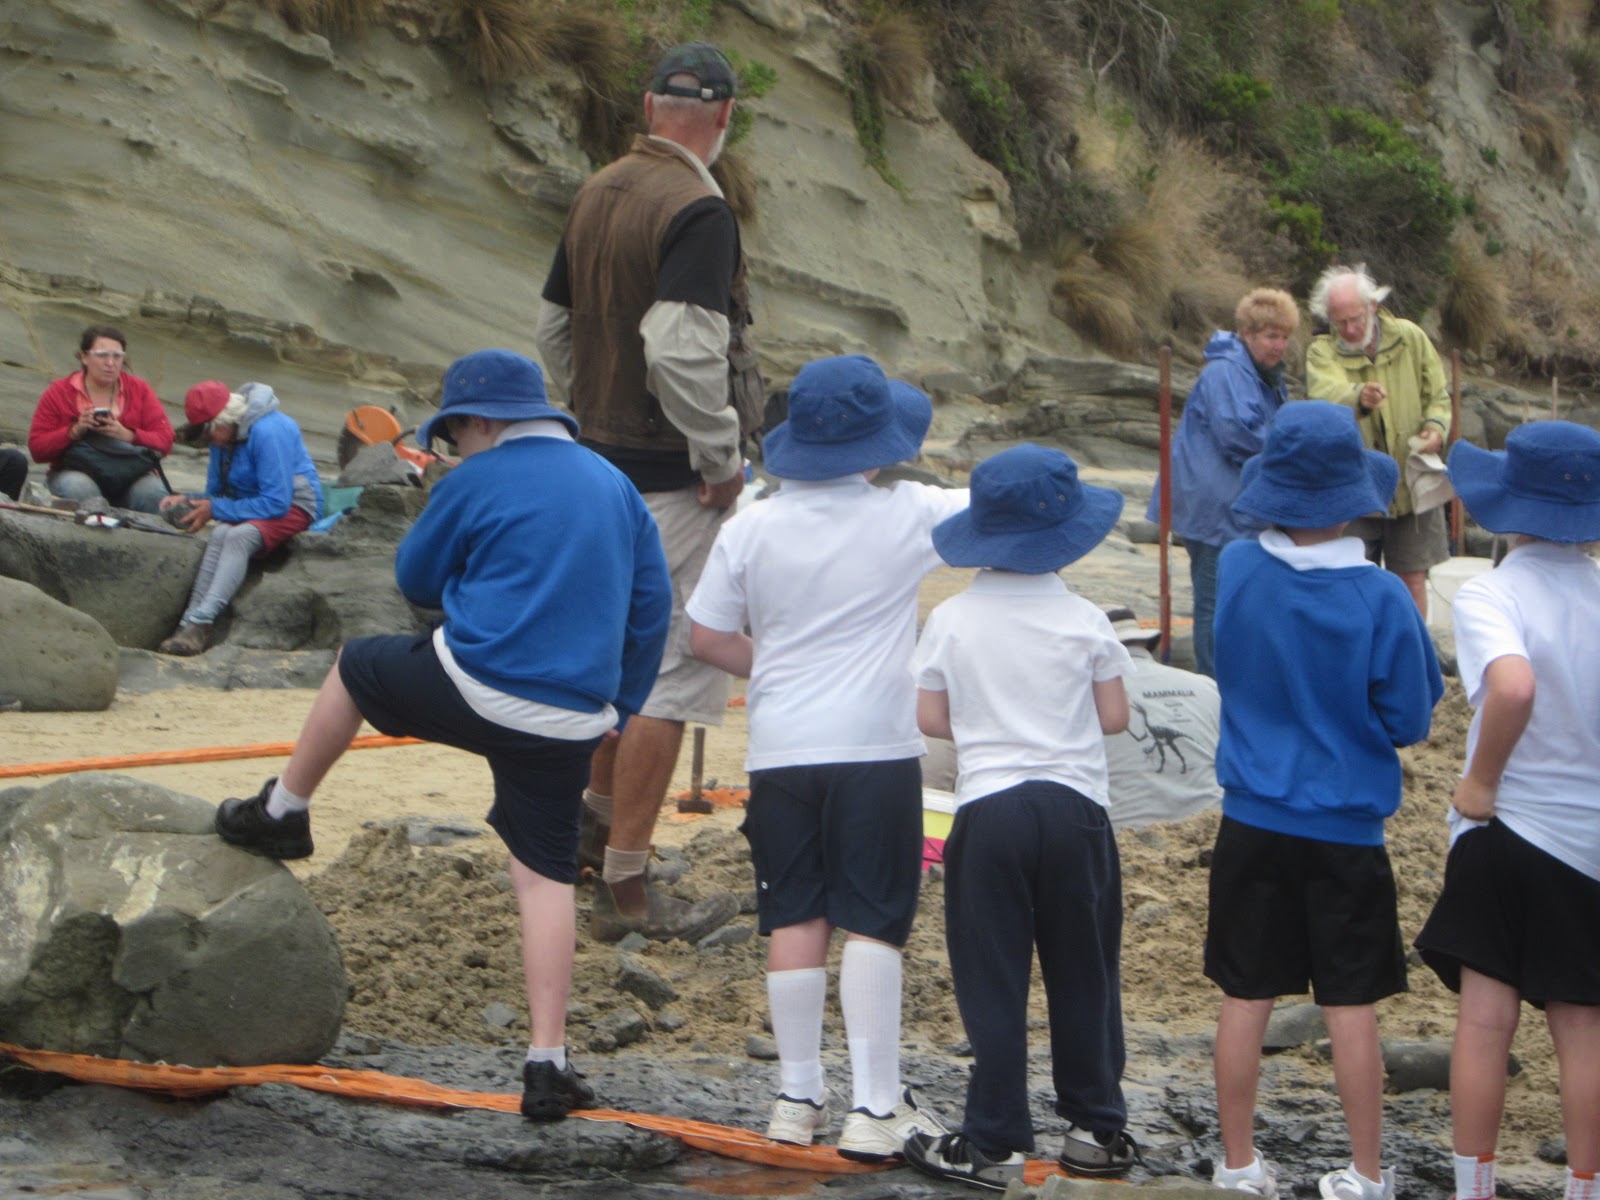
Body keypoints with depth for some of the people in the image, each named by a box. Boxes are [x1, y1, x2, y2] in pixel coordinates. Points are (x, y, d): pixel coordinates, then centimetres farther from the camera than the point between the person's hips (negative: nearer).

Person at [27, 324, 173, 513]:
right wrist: (74, 431, -15)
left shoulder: (140, 389, 10)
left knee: (152, 492, -33)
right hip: (76, 472, -1)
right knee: (79, 490, -37)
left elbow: (164, 441, 1)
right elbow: (37, 448, 1)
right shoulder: (58, 393, 7)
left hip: (130, 474, 1)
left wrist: (127, 435, -18)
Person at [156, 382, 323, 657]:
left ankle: (198, 622, -44)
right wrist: (188, 501, -8)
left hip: (292, 507, -7)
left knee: (238, 536, -35)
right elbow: (216, 492, 15)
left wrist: (215, 510, -22)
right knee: (220, 534, -28)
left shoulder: (268, 431, -23)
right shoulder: (224, 435, 4)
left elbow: (277, 502, -25)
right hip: (253, 506, 7)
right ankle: (192, 624, -40)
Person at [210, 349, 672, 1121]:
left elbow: (415, 579, 8)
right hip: (572, 723, 4)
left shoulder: (477, 483, -4)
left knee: (355, 667, 24)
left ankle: (283, 812, 40)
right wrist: (618, 706, 22)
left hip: (474, 689, -4)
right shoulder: (614, 485, 14)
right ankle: (547, 1065, 1)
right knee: (546, 878, 7)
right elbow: (651, 604, 16)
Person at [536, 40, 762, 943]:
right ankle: (626, 889, 0)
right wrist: (722, 456, -17)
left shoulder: (599, 195, 7)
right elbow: (681, 350, -28)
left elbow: (555, 328, 16)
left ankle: (600, 817, 39)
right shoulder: (698, 210, -19)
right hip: (676, 477, -9)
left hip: (608, 456, 9)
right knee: (677, 667, -3)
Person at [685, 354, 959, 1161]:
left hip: (780, 747, 3)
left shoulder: (751, 529, -1)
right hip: (875, 747, -3)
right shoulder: (908, 517, -7)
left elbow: (706, 636, 5)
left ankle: (797, 1097, 15)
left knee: (796, 919, 9)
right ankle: (874, 1104, -1)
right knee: (872, 922, 0)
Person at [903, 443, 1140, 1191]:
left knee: (993, 982, 3)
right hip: (1075, 805, 1)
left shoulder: (951, 621, -3)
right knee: (1083, 974, 12)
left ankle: (993, 1143, 5)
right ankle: (1096, 1128, 20)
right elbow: (1114, 717, 1)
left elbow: (931, 718, 1)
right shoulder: (1083, 619, -3)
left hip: (988, 809, -1)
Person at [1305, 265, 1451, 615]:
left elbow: (1438, 395, 11)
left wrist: (1436, 427, -11)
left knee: (1411, 579, 7)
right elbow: (1327, 393, -31)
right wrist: (1358, 398, -54)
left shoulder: (1410, 338, 1)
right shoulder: (1322, 352, -8)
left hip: (1410, 485, 2)